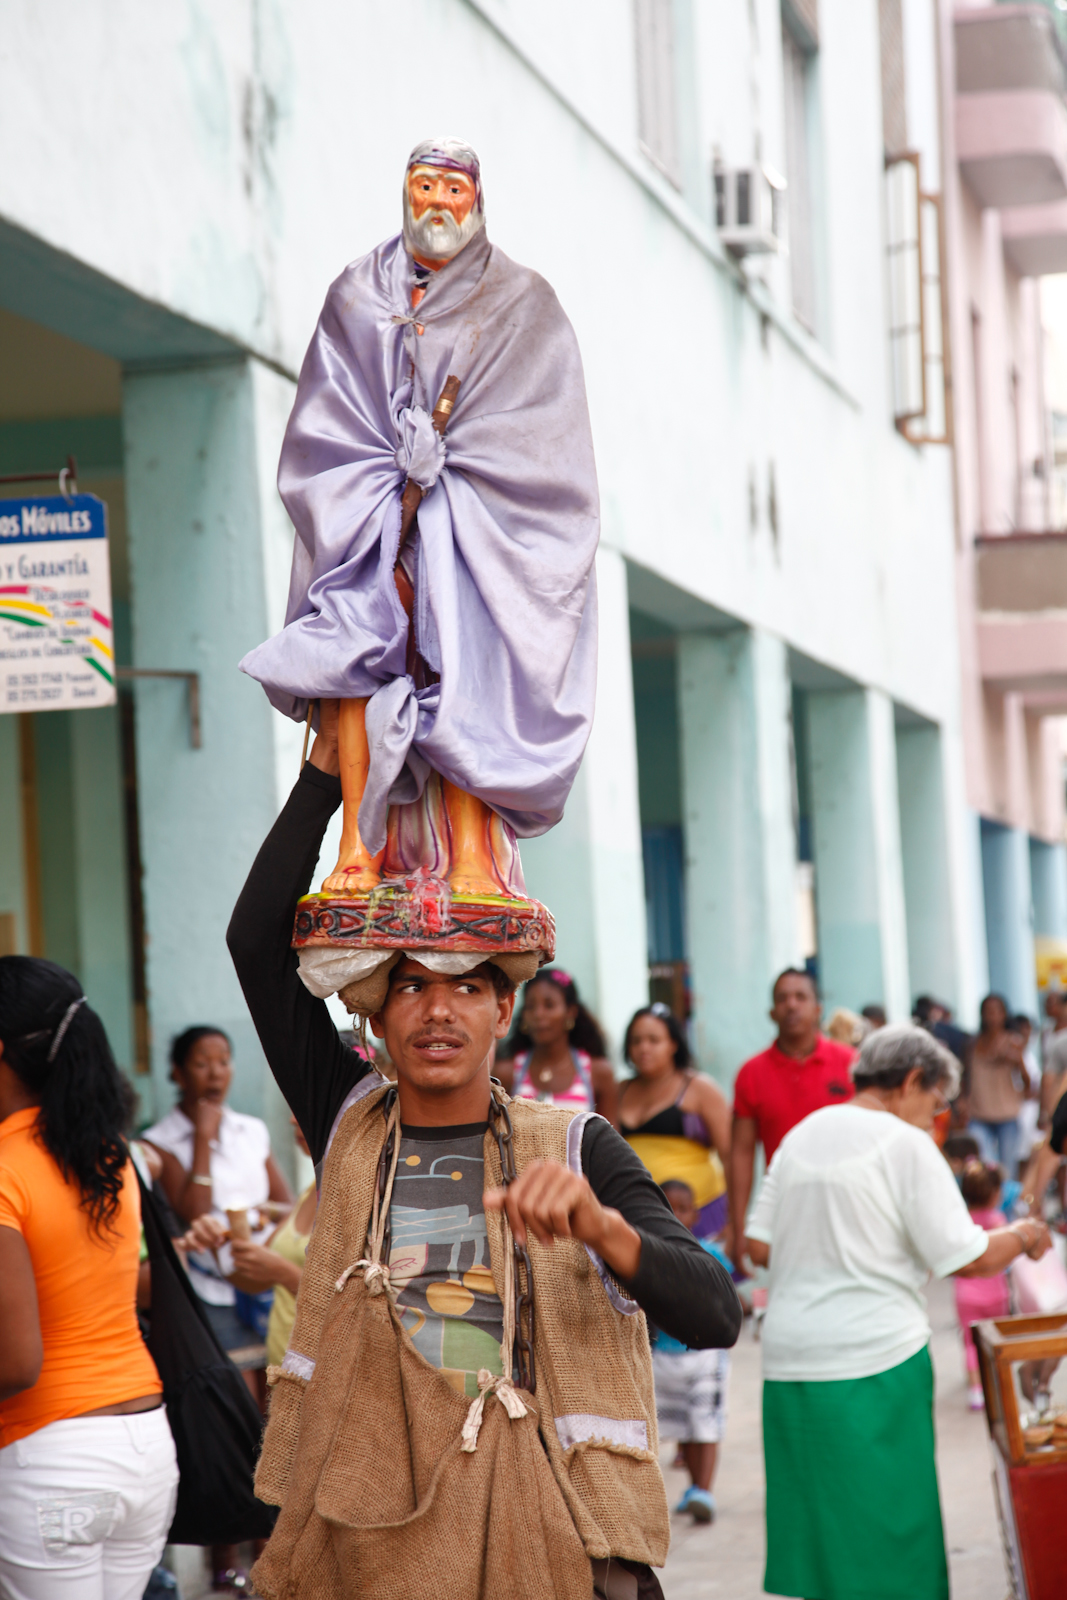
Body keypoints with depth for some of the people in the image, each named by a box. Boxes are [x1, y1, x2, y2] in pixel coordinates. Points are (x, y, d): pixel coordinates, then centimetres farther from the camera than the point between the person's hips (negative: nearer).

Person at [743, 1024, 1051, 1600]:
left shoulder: (802, 1135, 12)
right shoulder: (905, 1144, -7)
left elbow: (758, 1245, 13)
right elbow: (967, 1257, -9)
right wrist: (1023, 1237, 9)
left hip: (790, 1358, 6)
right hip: (874, 1358, -6)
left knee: (811, 1520, 11)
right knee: (888, 1524, 2)